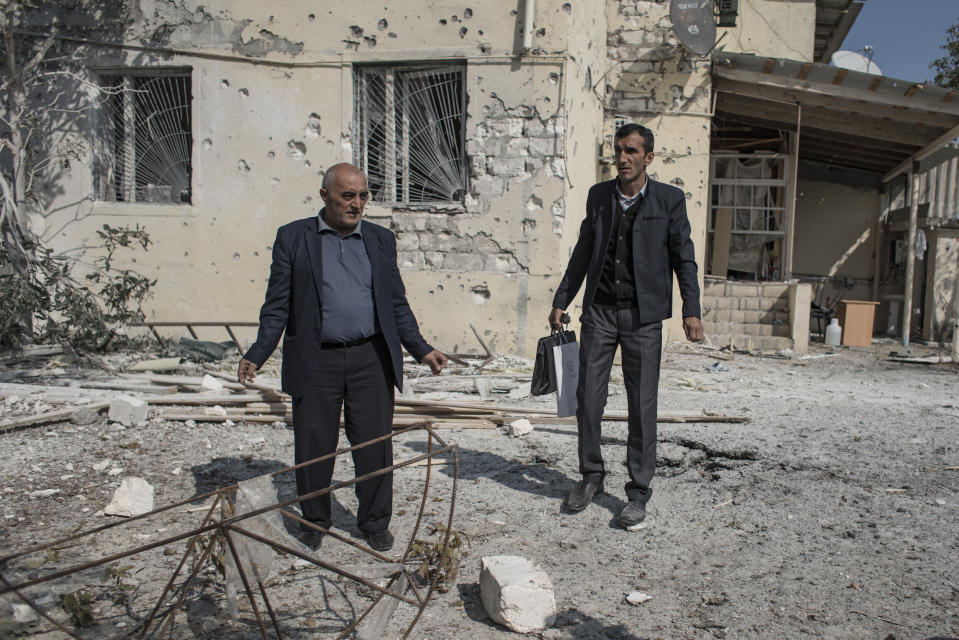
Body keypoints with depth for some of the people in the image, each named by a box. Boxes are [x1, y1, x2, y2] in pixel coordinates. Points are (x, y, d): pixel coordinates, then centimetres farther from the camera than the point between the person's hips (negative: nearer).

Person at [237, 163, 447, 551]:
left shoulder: (381, 240, 11)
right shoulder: (293, 237, 4)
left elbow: (397, 305, 13)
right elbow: (277, 306, 3)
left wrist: (421, 350, 4)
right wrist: (257, 355, -6)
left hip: (371, 360, 2)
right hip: (316, 363, -1)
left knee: (375, 445, 6)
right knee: (313, 448, 8)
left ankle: (375, 523, 26)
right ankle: (315, 524, 29)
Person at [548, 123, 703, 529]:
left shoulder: (669, 200, 1)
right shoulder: (598, 195, 10)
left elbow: (684, 258, 1)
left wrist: (691, 310, -10)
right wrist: (561, 301, 12)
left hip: (643, 315, -2)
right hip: (599, 311, 3)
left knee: (642, 406, 1)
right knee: (587, 397, 3)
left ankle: (638, 492, 13)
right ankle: (591, 476, 22)